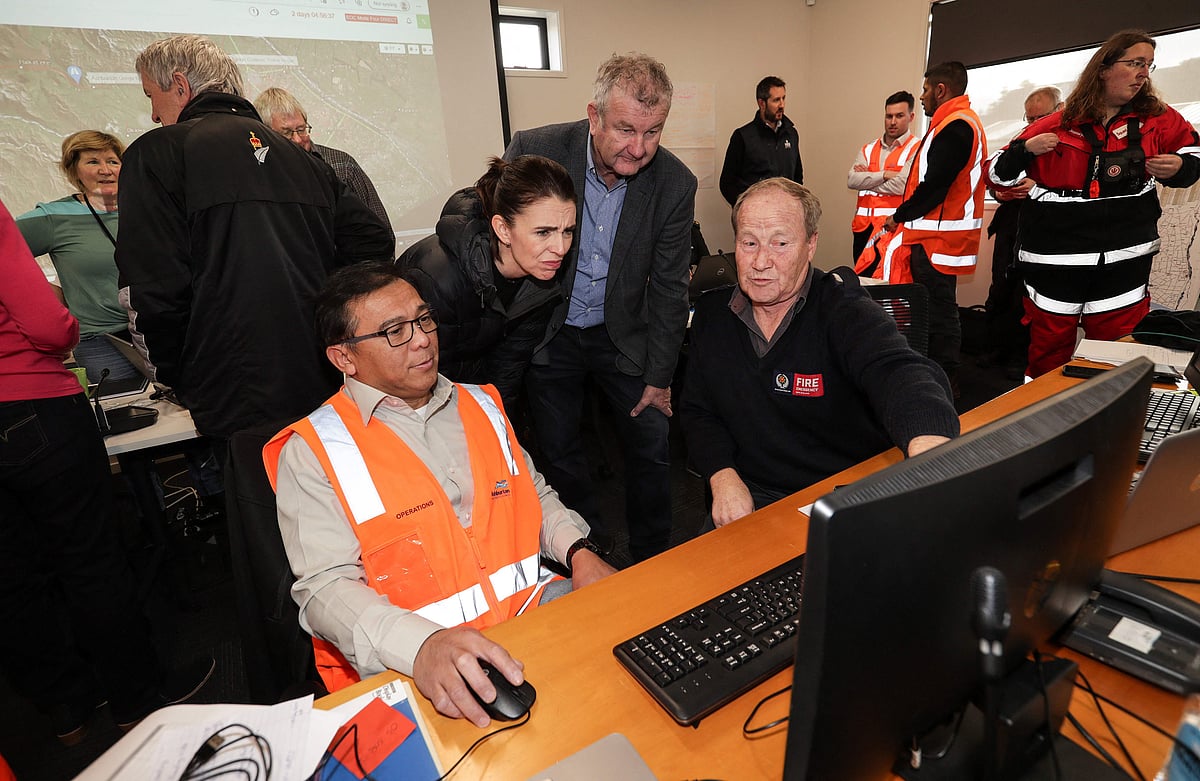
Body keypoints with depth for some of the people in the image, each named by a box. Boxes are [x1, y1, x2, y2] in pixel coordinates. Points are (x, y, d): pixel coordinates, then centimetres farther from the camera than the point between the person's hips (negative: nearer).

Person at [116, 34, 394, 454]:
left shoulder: (155, 154, -1)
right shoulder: (297, 155, 14)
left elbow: (152, 289, -10)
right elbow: (374, 242, 12)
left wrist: (174, 375, 6)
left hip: (241, 400, -5)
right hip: (328, 384, 6)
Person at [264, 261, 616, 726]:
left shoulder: (478, 404, 13)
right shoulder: (312, 452, -4)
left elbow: (535, 493, 20)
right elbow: (325, 587, -11)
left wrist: (578, 550, 1)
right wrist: (422, 645, -29)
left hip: (535, 604, 7)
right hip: (414, 664, -6)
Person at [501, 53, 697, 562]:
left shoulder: (675, 183, -13)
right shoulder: (534, 151, -19)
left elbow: (668, 287, -5)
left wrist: (660, 376, -3)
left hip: (624, 334, 1)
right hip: (549, 334, 0)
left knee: (653, 450, 5)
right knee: (559, 453, 11)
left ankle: (654, 559, 32)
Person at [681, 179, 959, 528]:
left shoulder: (846, 312, -11)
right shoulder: (712, 313, 2)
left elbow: (901, 372, -31)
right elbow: (698, 411, 8)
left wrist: (931, 450, -54)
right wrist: (723, 477, -10)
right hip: (751, 499, 3)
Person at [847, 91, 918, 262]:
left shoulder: (917, 149, -1)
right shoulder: (868, 149, 16)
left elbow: (901, 185, -15)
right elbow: (851, 180, 1)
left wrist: (866, 178, -2)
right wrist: (884, 175, -10)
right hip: (863, 226, 5)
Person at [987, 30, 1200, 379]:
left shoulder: (1158, 118, 6)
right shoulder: (1057, 126, -2)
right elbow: (999, 173, 0)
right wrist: (1026, 149, -19)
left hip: (1125, 258, 3)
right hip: (1056, 258, -2)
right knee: (1048, 353, 8)